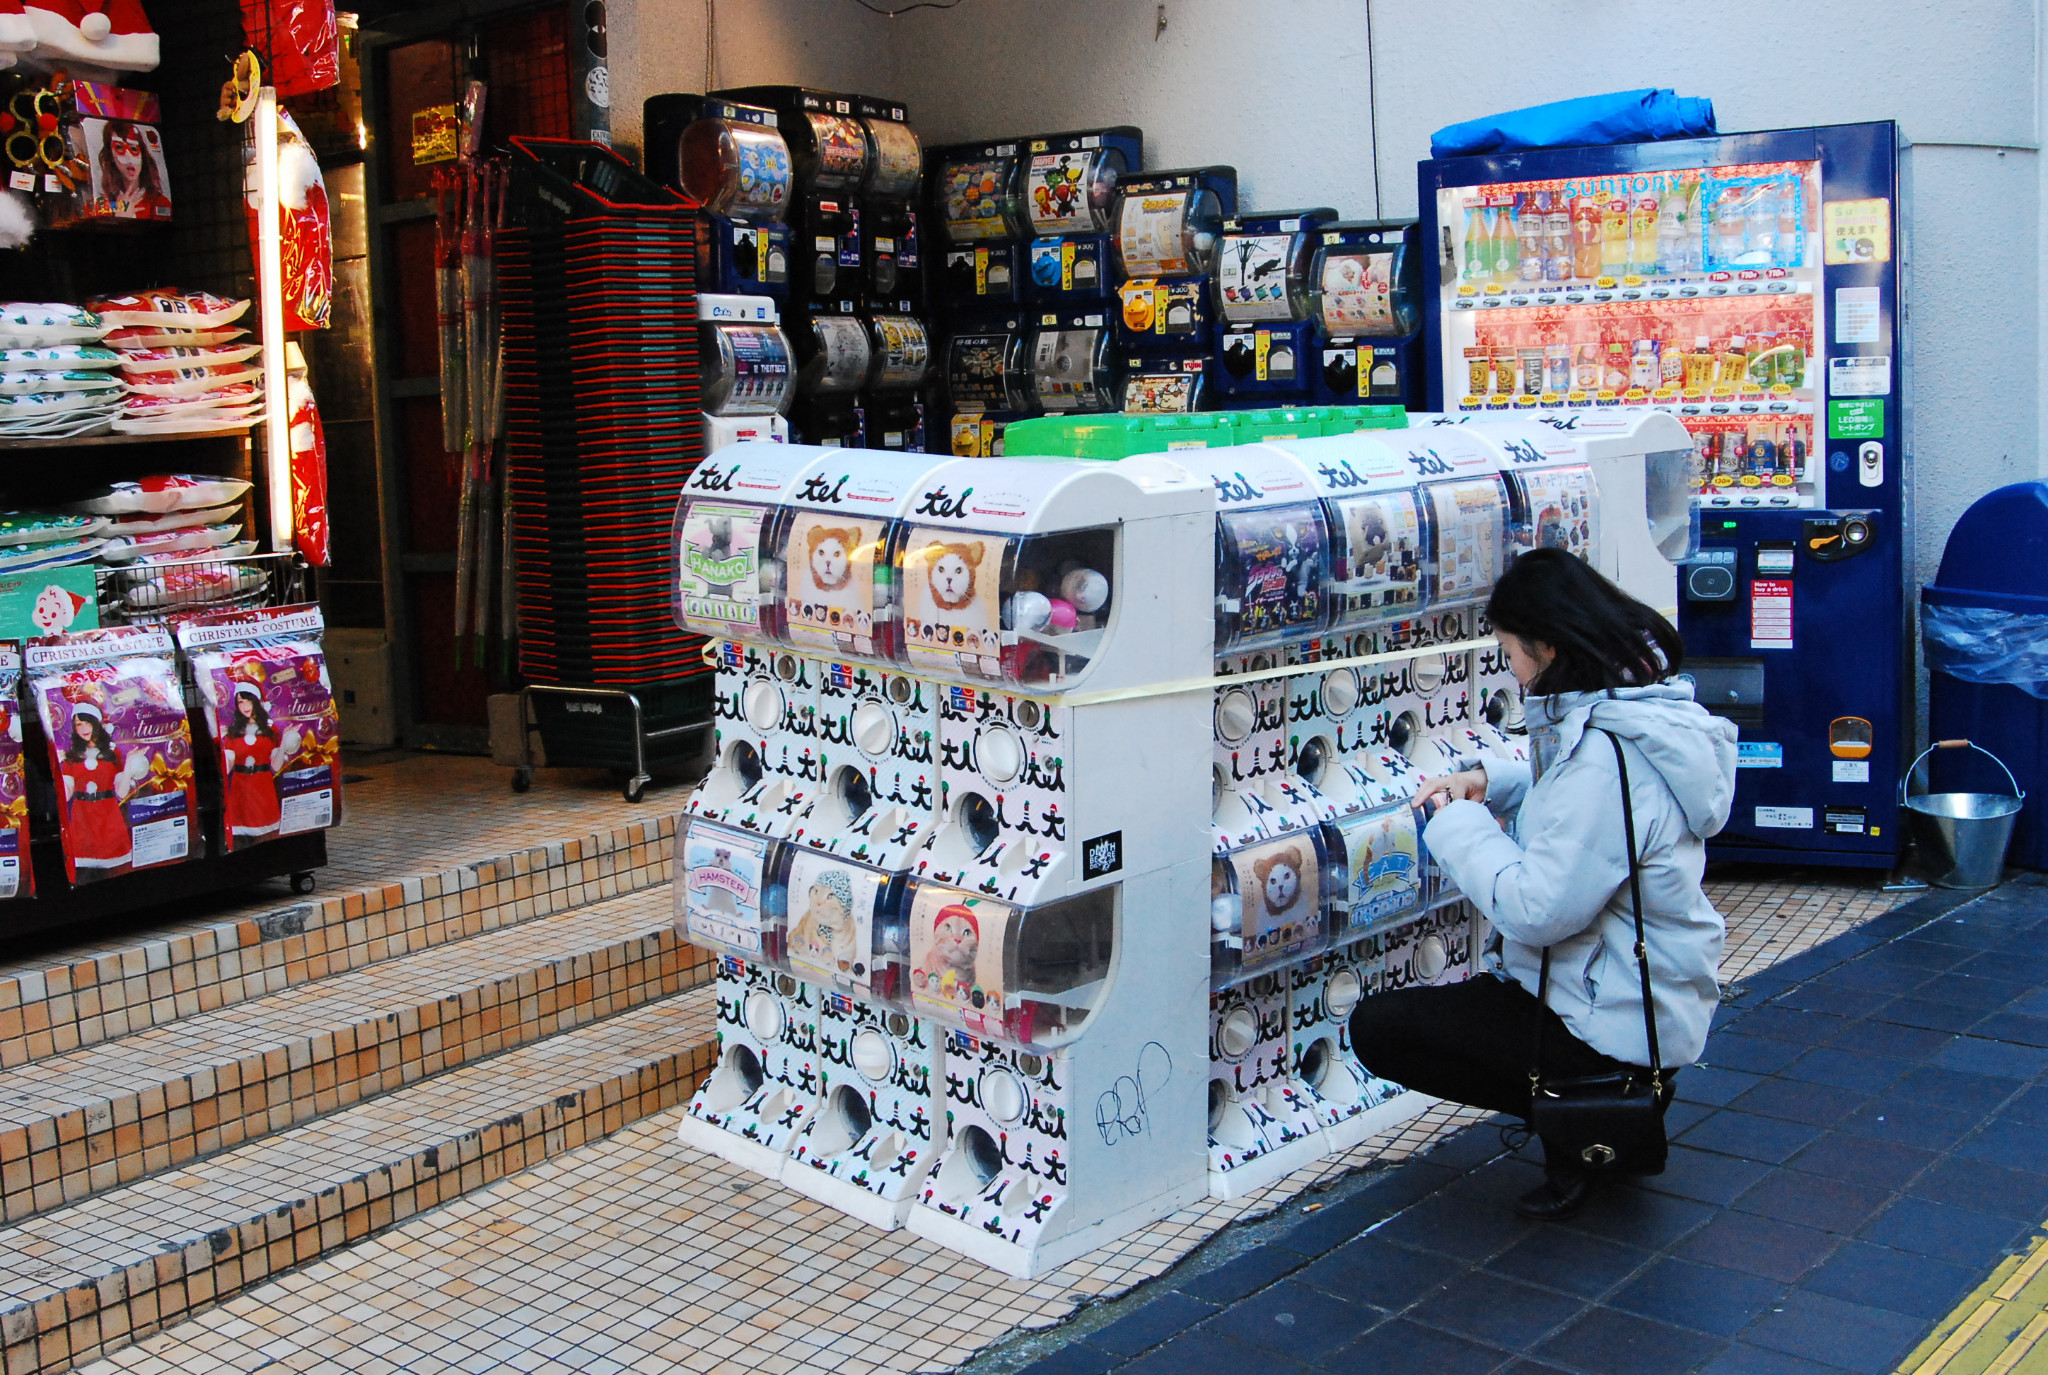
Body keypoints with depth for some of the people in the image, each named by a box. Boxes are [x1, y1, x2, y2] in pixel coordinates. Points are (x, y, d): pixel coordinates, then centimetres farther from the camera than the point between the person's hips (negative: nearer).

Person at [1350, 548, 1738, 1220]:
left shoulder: (1605, 756, -29)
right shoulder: (1645, 705, 2)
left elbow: (1540, 909, -29)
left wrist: (1459, 824, -15)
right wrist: (1487, 779, 5)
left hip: (1615, 1024, -10)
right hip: (1661, 993, 10)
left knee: (1377, 1027, -4)